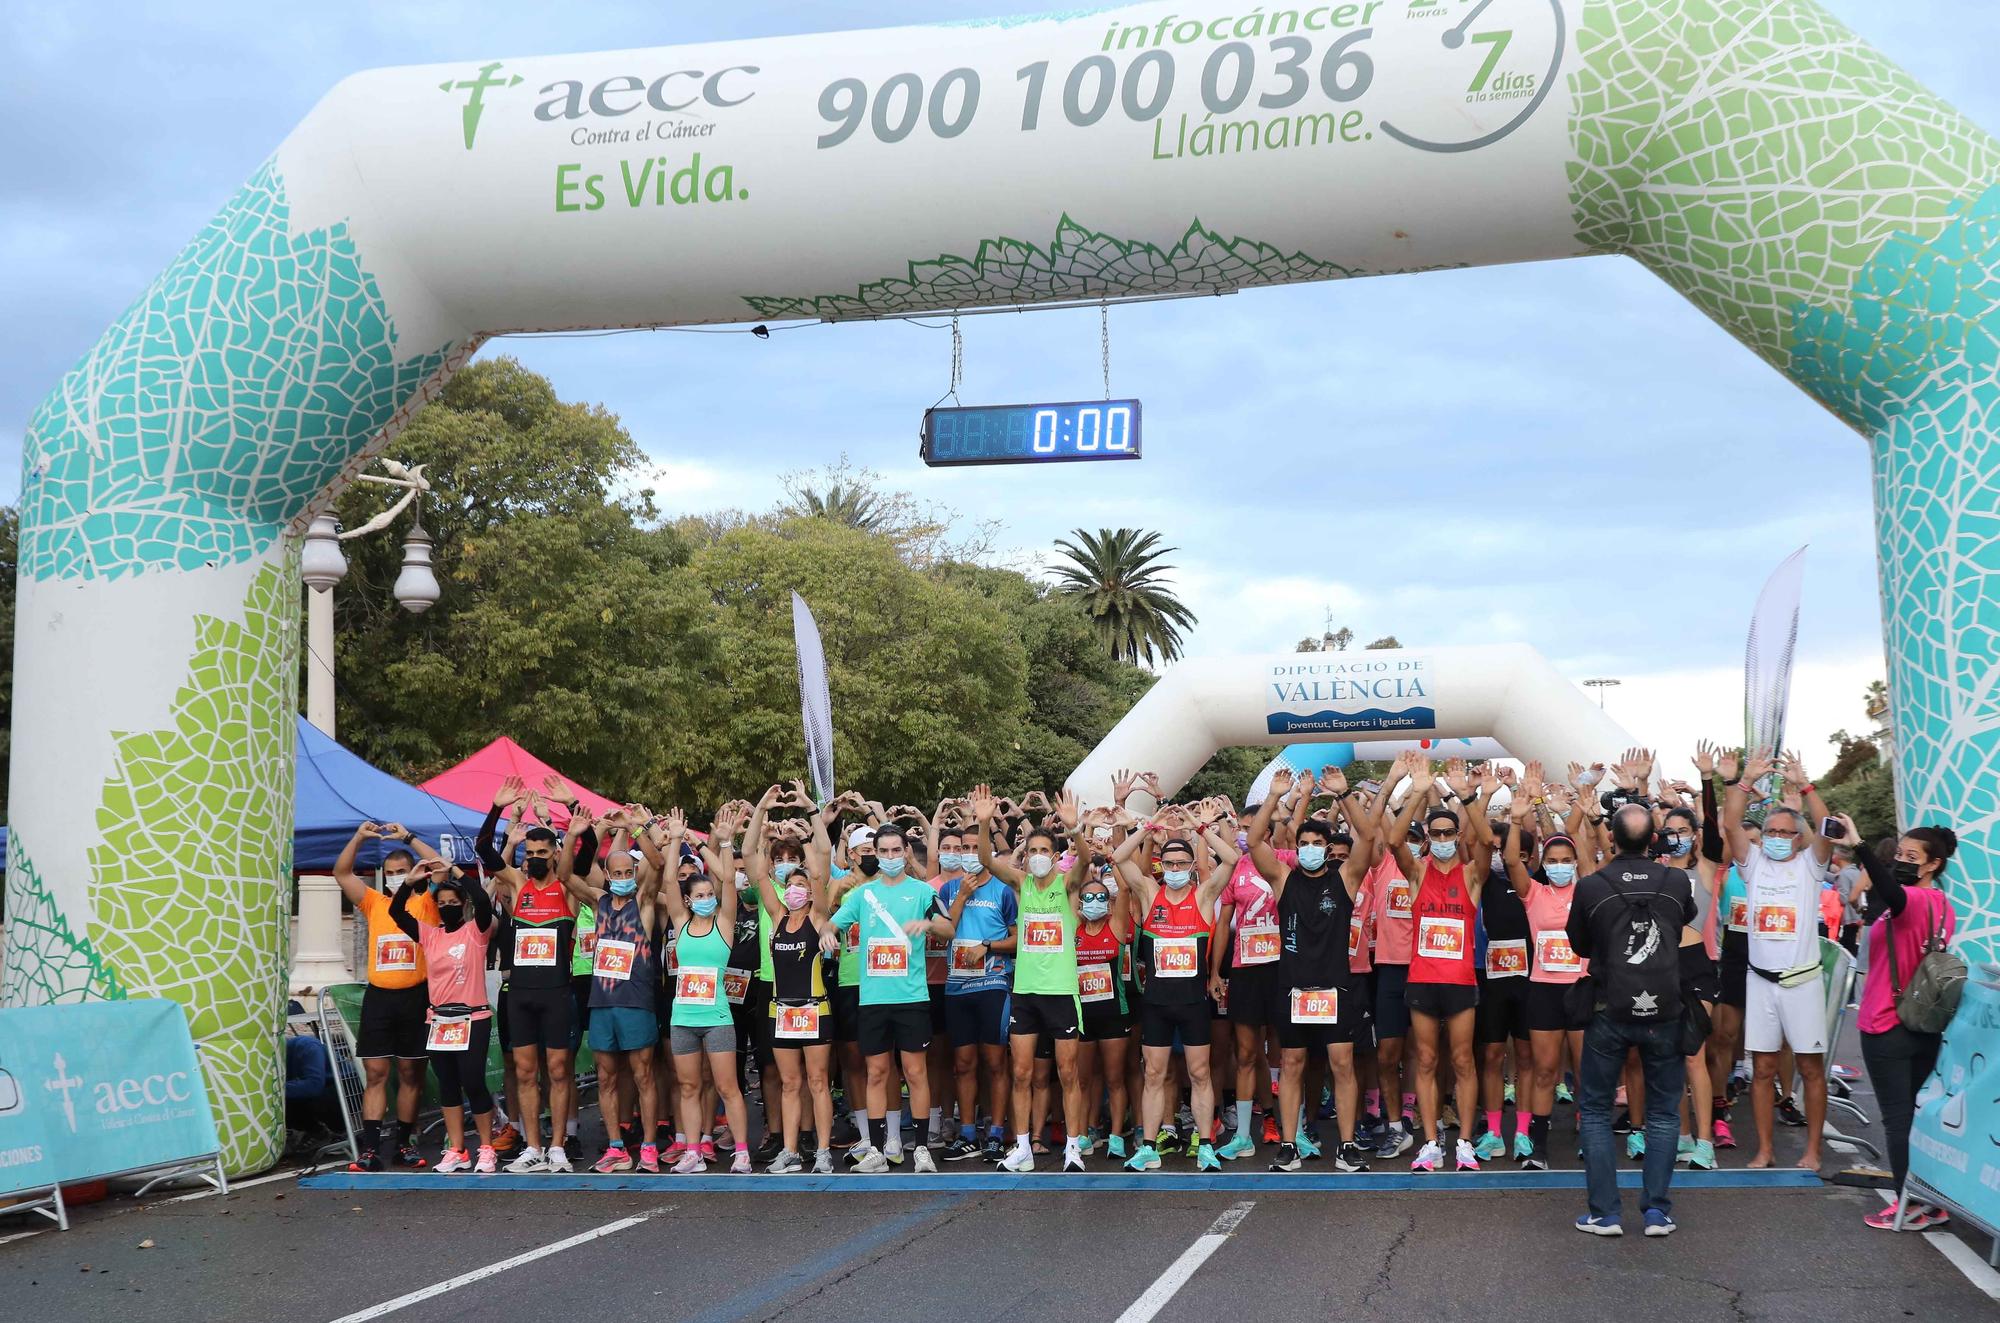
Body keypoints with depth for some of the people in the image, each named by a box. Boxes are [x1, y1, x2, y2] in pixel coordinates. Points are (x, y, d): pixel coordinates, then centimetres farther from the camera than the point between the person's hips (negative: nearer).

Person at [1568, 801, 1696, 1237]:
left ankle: (1604, 1213, 6)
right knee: (1663, 1113, 14)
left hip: (1610, 1012, -2)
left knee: (1594, 1110, 10)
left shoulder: (1591, 887, -9)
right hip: (1664, 1012, 2)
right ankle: (1658, 1211, 10)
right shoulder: (1678, 883, -4)